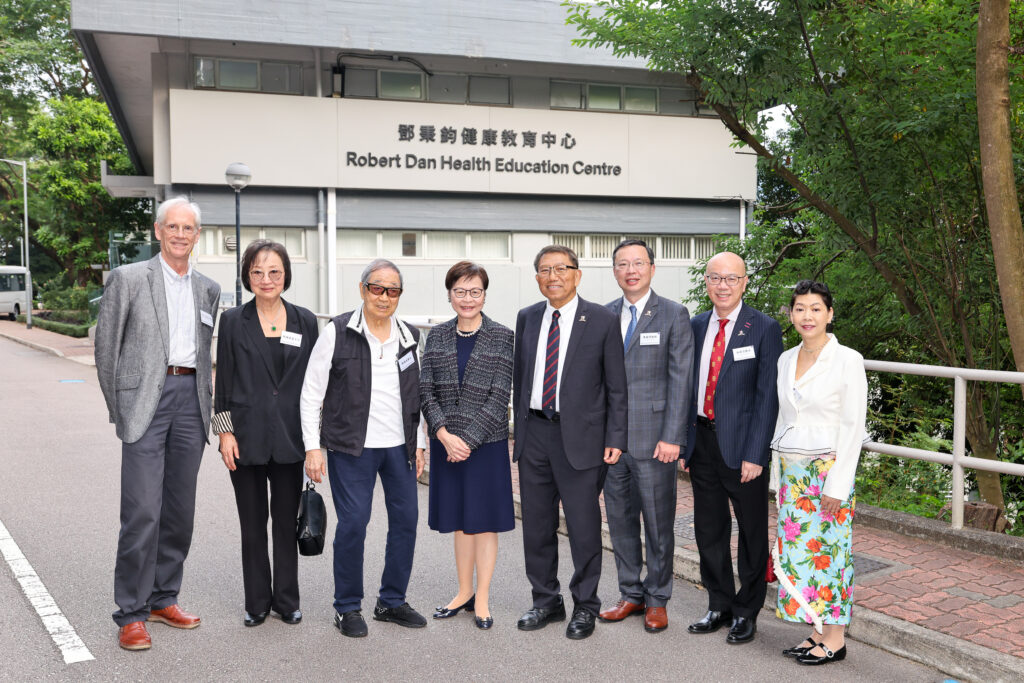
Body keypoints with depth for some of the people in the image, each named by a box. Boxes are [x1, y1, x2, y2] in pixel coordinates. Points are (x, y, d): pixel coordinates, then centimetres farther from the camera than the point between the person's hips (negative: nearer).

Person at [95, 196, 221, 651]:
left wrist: (205, 404, 14)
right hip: (146, 397, -5)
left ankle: (163, 599, 22)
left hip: (191, 399, 5)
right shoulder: (128, 278, 0)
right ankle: (131, 614, 3)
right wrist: (119, 408, 1)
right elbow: (106, 347, 1)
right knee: (142, 511, -8)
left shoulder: (208, 289, 14)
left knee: (180, 510, 9)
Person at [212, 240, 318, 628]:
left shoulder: (304, 322, 4)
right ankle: (257, 602, 22)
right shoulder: (234, 322, 1)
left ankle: (287, 600, 22)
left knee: (287, 521, 9)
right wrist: (225, 432, -6)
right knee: (252, 524, 9)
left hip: (290, 437, 1)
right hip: (247, 438, -1)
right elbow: (223, 382, 1)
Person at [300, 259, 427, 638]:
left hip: (400, 446, 5)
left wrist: (419, 443, 13)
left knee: (406, 519, 7)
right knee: (353, 523, -6)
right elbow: (311, 394, -3)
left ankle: (391, 601, 23)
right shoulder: (337, 333, -4)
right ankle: (348, 607, 12)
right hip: (352, 447, -5)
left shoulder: (408, 337, 9)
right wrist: (312, 447, -7)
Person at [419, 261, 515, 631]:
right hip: (446, 444, 3)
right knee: (459, 520, 13)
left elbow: (499, 396, -10)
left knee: (484, 521, 4)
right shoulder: (437, 336, 5)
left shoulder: (502, 337, -5)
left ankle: (482, 600, 15)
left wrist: (469, 440, -15)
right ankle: (464, 592, 27)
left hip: (486, 443, -3)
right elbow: (426, 391, 1)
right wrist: (445, 435, -12)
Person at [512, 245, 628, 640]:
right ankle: (546, 602, 28)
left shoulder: (602, 321, -3)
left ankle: (585, 607, 20)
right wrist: (518, 432, 12)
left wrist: (615, 439, -8)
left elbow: (617, 387, -2)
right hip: (534, 433, 4)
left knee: (584, 526, 2)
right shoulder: (527, 318, 9)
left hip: (579, 436, -4)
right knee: (537, 525, 12)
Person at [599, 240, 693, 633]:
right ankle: (631, 594, 27)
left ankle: (657, 600, 19)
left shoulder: (674, 315, -3)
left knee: (658, 522, 5)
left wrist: (672, 437, -13)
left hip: (653, 438, -4)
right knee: (620, 519, 12)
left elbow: (680, 379, -7)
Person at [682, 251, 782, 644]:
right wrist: (682, 442, 6)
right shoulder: (695, 327, 8)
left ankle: (746, 612, 24)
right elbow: (686, 387, 11)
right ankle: (719, 606, 30)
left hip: (742, 444, -5)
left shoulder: (764, 329, -7)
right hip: (702, 441, 5)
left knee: (752, 532, 9)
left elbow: (768, 396, -11)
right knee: (709, 530, 14)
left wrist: (754, 454, -15)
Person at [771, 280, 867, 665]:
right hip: (792, 472, 6)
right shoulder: (786, 360, 8)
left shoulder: (848, 360, -9)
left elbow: (853, 426, -12)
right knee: (797, 547, 8)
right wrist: (781, 475, 12)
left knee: (828, 548, 0)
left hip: (828, 469, -6)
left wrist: (837, 484, -15)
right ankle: (816, 633, 21)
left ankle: (834, 640, 13)